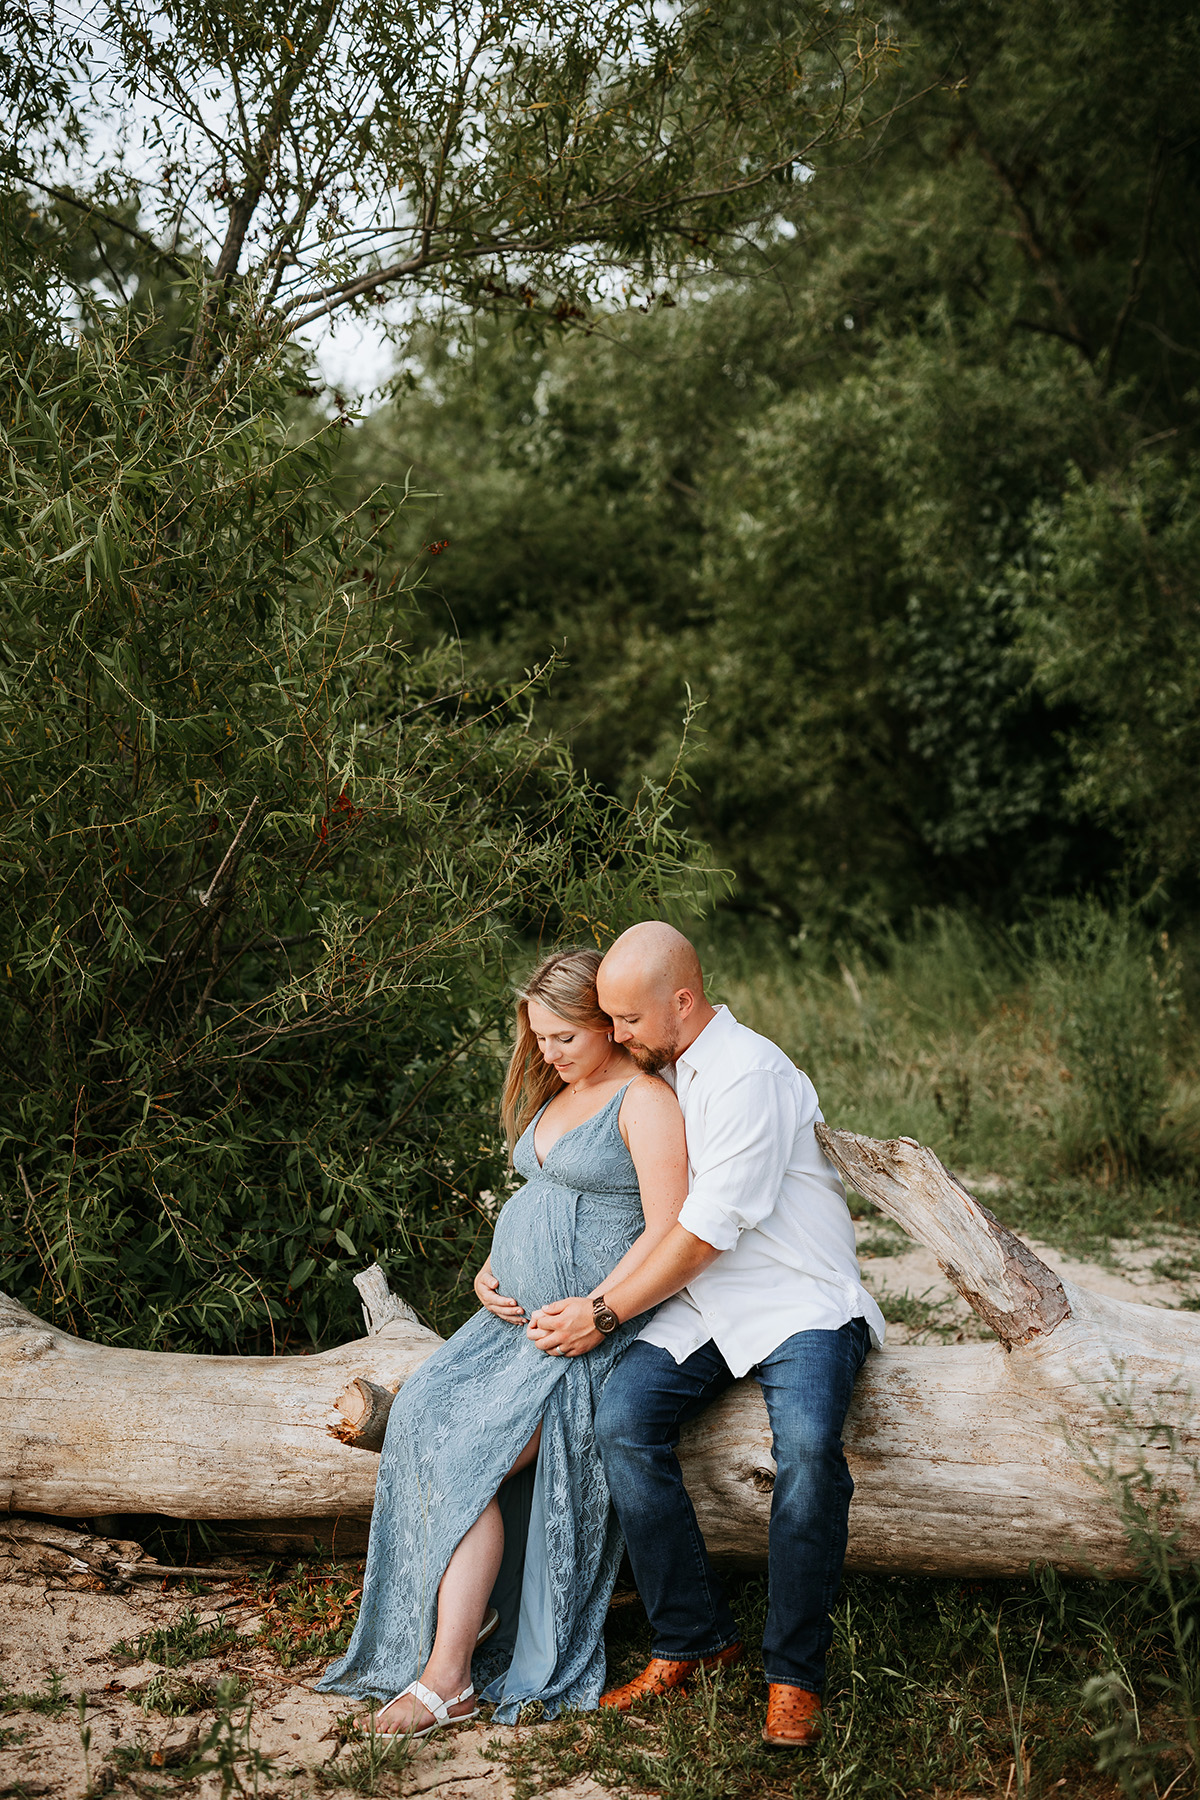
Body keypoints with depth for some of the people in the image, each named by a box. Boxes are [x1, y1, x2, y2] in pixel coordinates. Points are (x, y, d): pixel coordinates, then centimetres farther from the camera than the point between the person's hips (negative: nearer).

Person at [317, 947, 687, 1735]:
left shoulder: (646, 1102, -10)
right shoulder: (557, 1096, 18)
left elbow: (668, 1234, -17)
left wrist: (593, 1315, -21)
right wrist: (490, 1272, 9)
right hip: (515, 1316, 9)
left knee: (470, 1457, -20)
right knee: (425, 1416, -14)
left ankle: (447, 1674, -14)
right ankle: (466, 1612, -7)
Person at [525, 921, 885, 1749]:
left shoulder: (748, 1076, -16)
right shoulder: (654, 1075, 12)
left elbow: (703, 1234, -18)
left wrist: (601, 1313, -12)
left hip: (801, 1300, -7)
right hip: (704, 1307, 7)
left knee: (808, 1442, -34)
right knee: (625, 1416, -21)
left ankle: (795, 1672, -16)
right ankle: (693, 1638, -8)